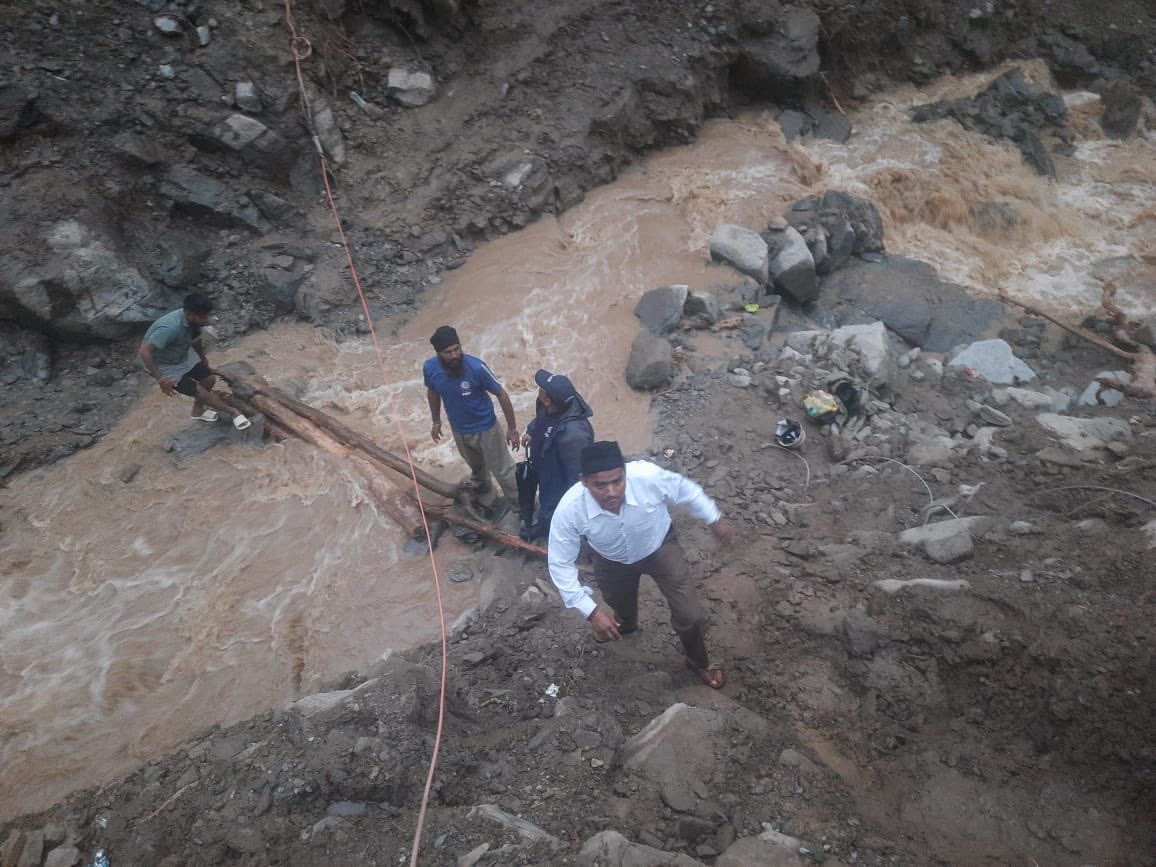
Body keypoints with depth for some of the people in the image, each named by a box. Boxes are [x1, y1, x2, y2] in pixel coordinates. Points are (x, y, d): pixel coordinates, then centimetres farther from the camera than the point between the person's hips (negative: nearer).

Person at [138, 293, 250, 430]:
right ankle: (233, 412, 11)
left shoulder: (193, 321, -15)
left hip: (182, 355, 7)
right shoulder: (171, 328, -40)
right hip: (163, 365, -7)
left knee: (209, 378, 9)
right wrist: (160, 380, -35)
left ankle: (198, 411, 34)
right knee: (199, 391, -8)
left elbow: (195, 341, 8)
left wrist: (204, 360, 23)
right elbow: (144, 352, -38)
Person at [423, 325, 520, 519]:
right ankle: (481, 487, 62)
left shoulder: (476, 367, -33)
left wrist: (512, 428, -13)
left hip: (485, 429, -4)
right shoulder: (430, 368, -21)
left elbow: (501, 394, -20)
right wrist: (436, 421, 13)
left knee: (503, 471, 10)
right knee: (475, 465, 31)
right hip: (459, 430, 4)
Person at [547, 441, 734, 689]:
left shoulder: (648, 476, -41)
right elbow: (560, 564, -24)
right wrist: (591, 611, -28)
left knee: (689, 615, -1)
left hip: (659, 547, -1)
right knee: (620, 604, 29)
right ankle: (624, 623, 70)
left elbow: (687, 491, -18)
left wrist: (715, 520, -1)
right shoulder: (569, 510, -39)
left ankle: (698, 661, 35)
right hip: (611, 560, 1)